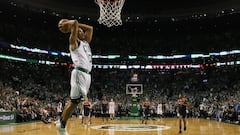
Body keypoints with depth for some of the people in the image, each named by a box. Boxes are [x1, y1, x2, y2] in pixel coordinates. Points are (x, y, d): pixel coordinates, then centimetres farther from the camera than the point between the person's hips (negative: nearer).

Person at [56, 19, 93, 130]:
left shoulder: (86, 42, 23)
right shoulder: (74, 41, 2)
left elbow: (90, 28, 28)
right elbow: (75, 23, -9)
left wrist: (77, 24, 25)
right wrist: (66, 24, 9)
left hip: (87, 74, 8)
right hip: (79, 73, -8)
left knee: (75, 101, 9)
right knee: (74, 101, -8)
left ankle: (62, 124, 16)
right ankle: (61, 125, 1)